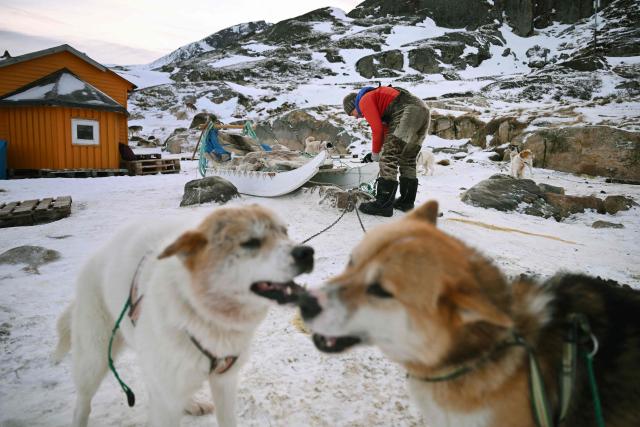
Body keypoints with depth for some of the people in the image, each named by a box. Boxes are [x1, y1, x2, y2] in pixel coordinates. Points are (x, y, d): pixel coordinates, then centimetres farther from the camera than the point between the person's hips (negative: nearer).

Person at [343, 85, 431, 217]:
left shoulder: (364, 100, 9)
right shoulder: (378, 100, 35)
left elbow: (377, 128, 0)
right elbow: (387, 129, 31)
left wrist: (375, 152, 12)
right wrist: (382, 151, 27)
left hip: (408, 111, -10)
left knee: (389, 157, -10)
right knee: (407, 160, 16)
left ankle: (384, 204, -13)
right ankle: (406, 201, 21)